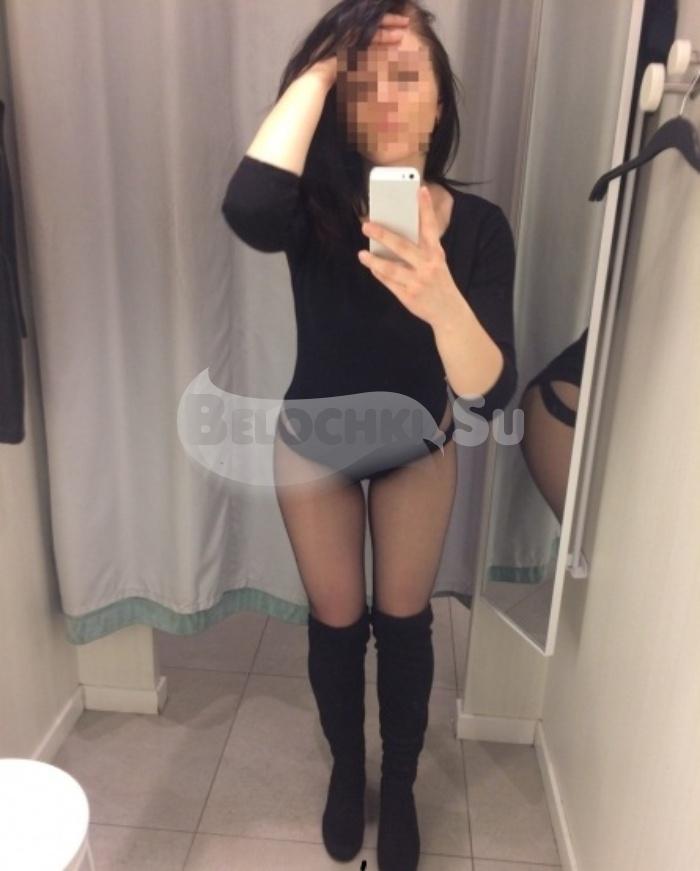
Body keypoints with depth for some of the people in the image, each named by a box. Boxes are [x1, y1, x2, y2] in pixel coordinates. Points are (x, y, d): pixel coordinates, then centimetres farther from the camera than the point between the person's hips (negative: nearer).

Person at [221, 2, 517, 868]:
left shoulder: (477, 225, -21)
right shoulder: (317, 206, -22)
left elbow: (491, 392, -30)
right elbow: (247, 211, -48)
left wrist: (440, 299, -50)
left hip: (417, 445, 1)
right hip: (314, 443, 0)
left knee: (404, 622, 15)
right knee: (336, 623, 15)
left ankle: (400, 786, 42)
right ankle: (347, 770, 45)